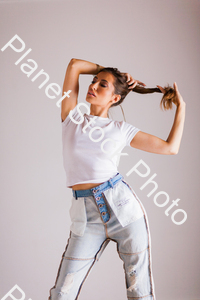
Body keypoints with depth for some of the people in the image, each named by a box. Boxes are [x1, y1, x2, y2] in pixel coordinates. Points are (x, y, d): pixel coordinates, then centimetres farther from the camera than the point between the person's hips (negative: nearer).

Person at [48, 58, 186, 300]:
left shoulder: (121, 129, 7)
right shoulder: (72, 117, 10)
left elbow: (170, 147, 10)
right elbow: (74, 65, 7)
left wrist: (181, 107, 13)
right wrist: (107, 71, 15)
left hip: (124, 209, 0)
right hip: (86, 217, 1)